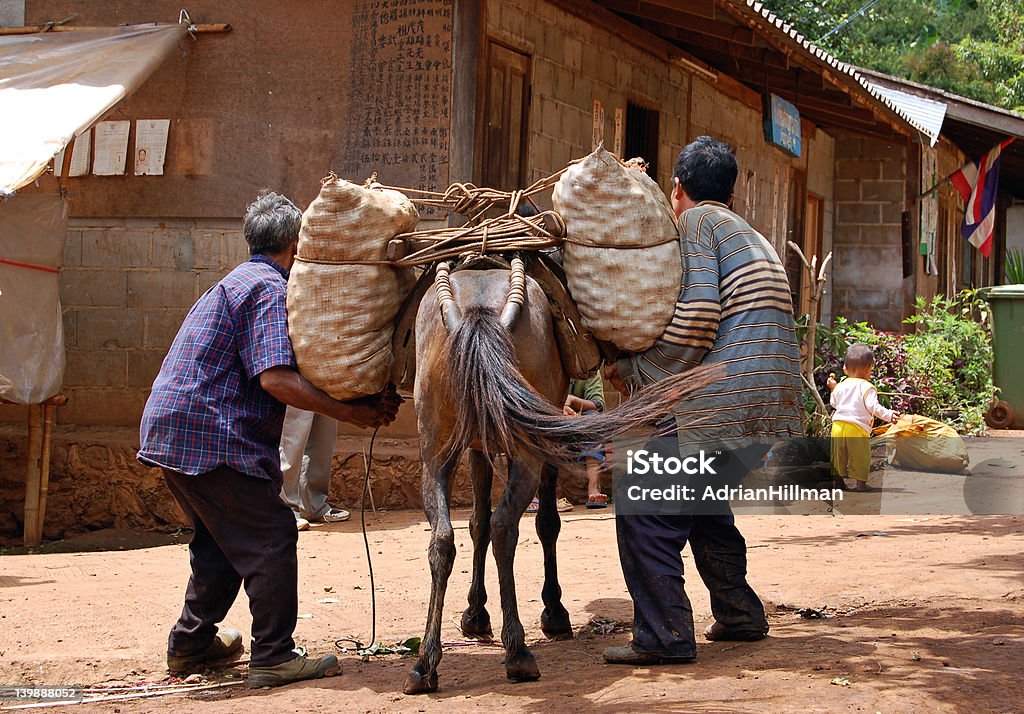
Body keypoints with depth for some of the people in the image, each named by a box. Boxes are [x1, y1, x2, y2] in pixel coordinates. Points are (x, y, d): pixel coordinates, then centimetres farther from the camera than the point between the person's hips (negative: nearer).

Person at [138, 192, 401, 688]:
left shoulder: (242, 280, 22)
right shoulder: (270, 287, -11)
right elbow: (276, 378, -23)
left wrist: (369, 401, 9)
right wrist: (348, 412, -17)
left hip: (169, 428, 10)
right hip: (208, 433, -10)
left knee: (221, 538, 22)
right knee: (271, 536, -4)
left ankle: (191, 644, 29)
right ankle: (274, 657, -2)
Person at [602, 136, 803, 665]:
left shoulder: (696, 223, -2)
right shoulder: (754, 239, 27)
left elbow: (695, 321, -15)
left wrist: (634, 372, -4)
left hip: (719, 408, -9)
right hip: (776, 405, 9)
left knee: (647, 512, -3)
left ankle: (665, 637, -6)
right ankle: (739, 615, 29)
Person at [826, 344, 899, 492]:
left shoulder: (841, 386, 10)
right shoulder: (866, 387, -9)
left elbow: (834, 404, 24)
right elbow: (873, 407, -18)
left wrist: (833, 389, 38)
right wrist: (888, 415, -19)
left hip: (838, 425, 6)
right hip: (857, 429, -6)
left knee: (838, 456, 16)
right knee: (860, 457, 4)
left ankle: (838, 480, 25)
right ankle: (860, 483, 5)